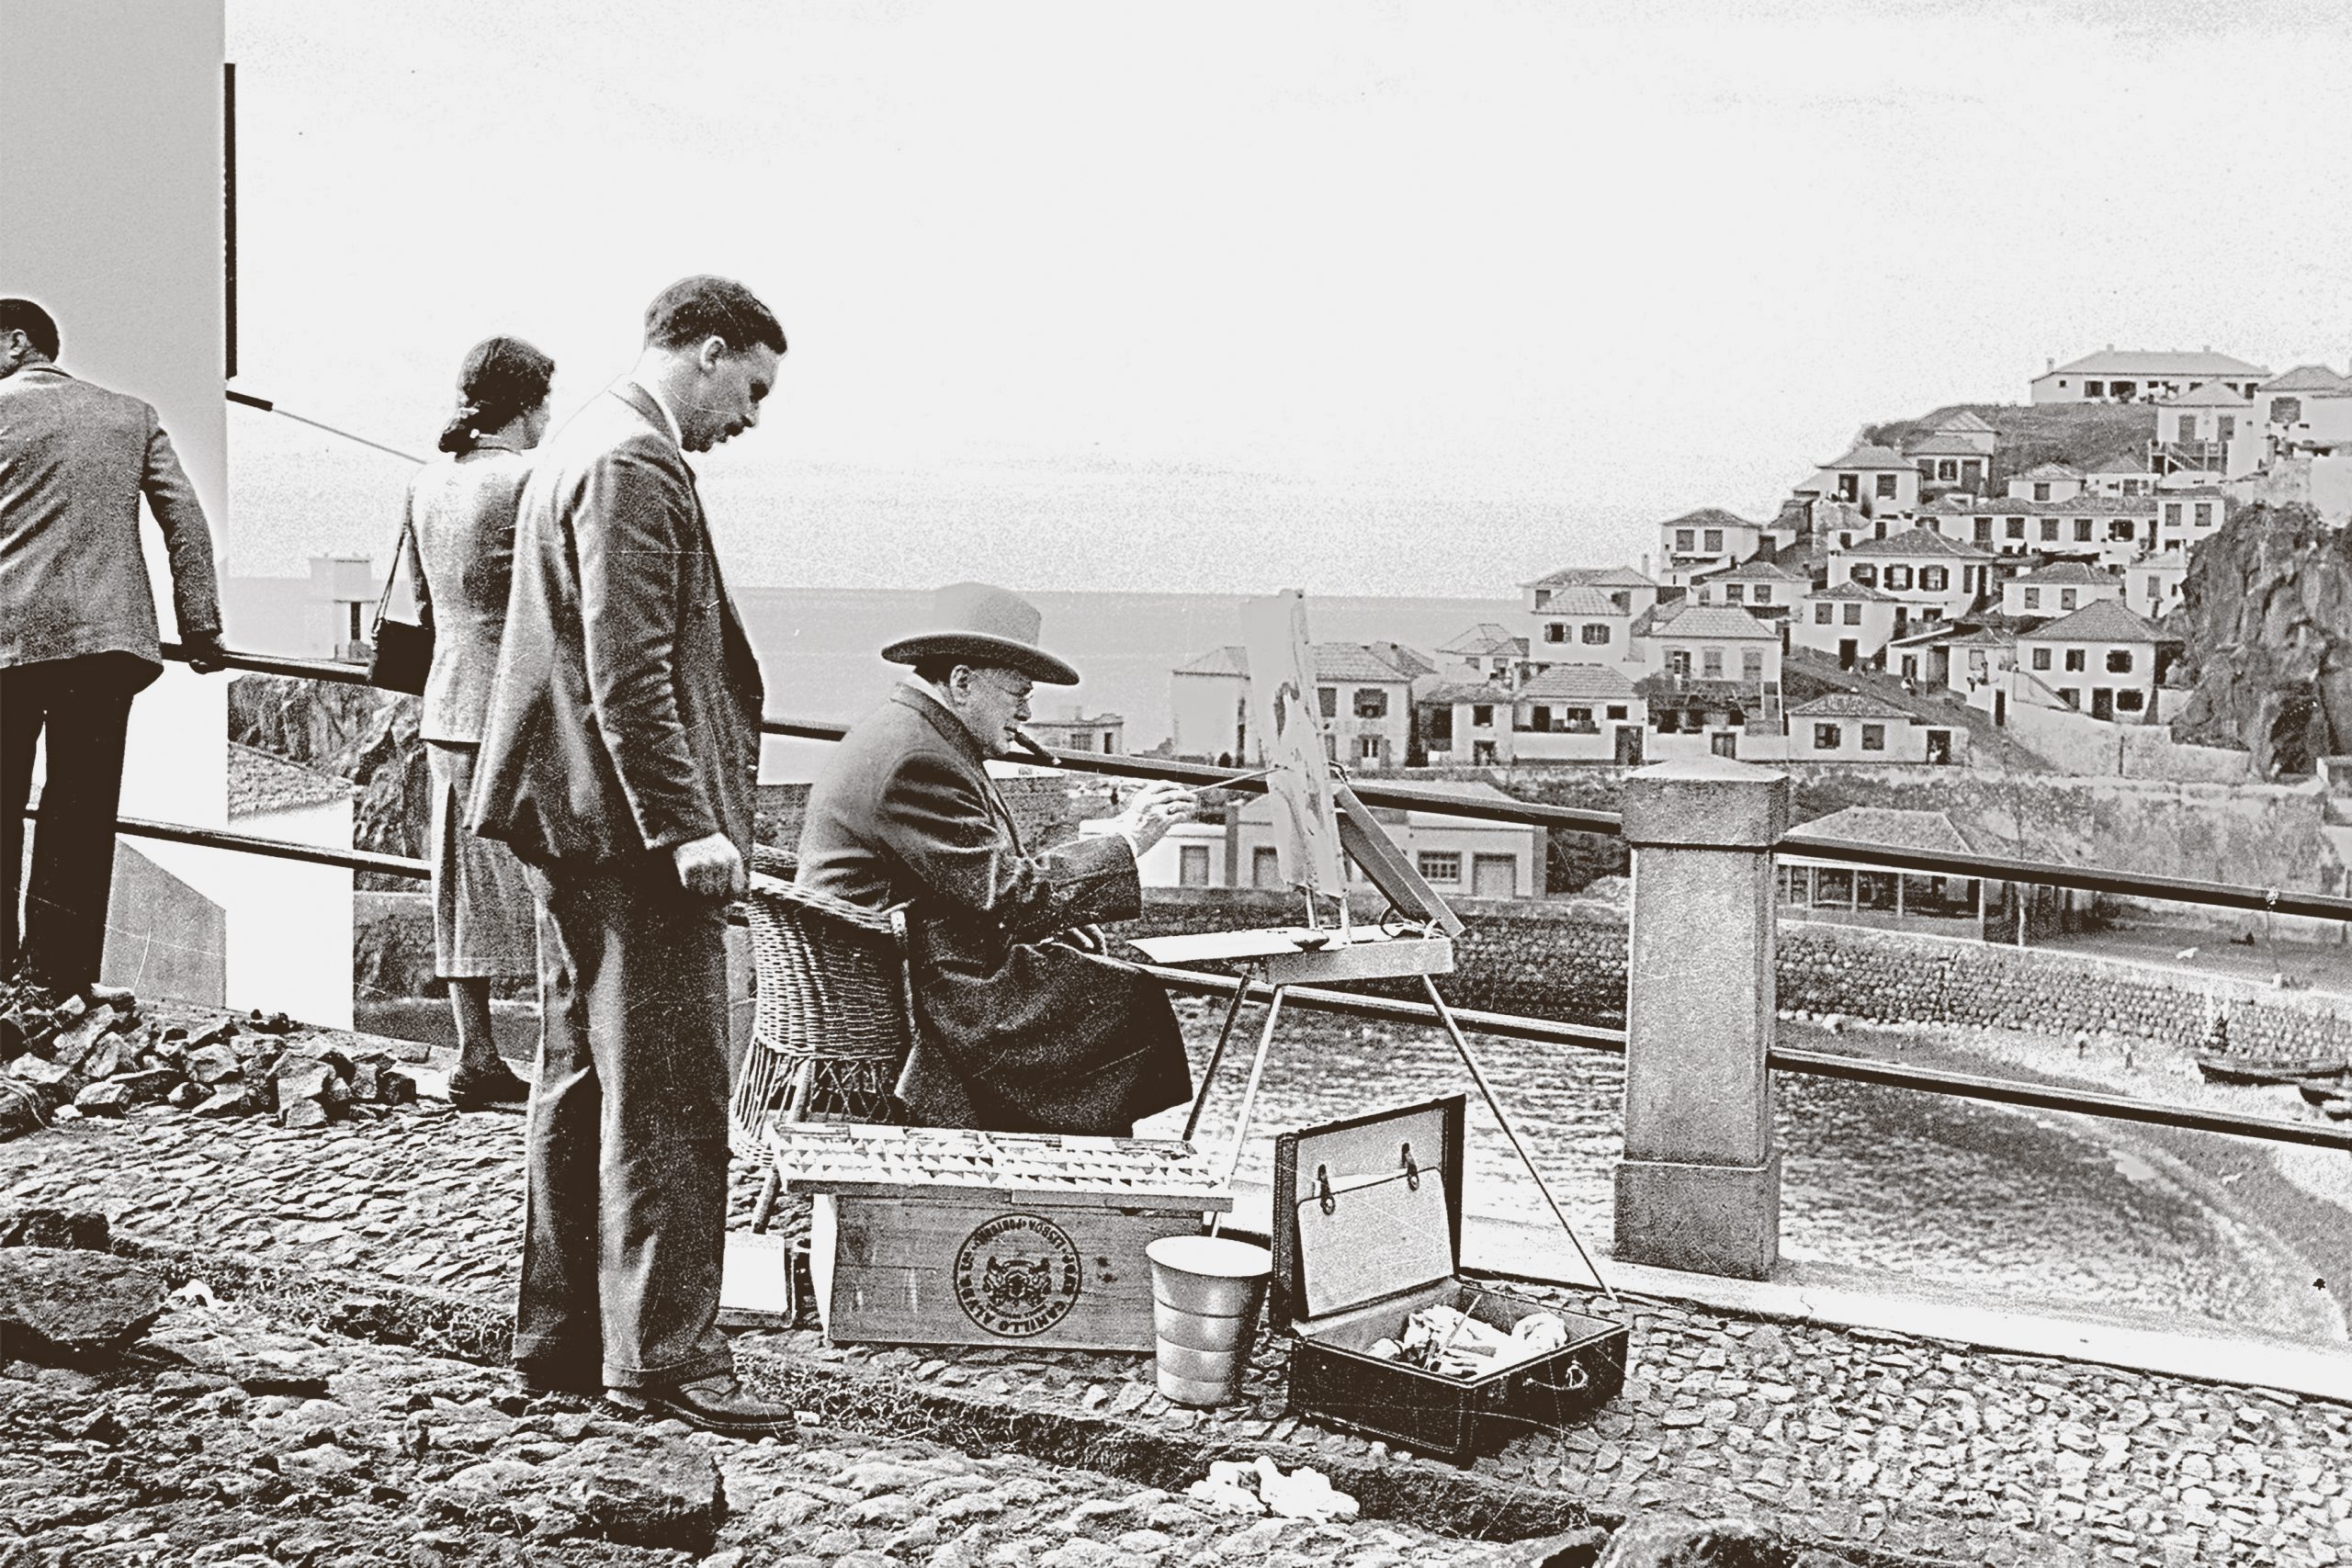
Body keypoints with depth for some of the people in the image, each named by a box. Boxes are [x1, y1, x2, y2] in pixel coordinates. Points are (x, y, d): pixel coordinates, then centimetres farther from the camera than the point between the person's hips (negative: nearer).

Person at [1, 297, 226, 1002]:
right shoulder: (131, 416, 15)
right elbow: (185, 516, 7)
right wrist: (200, 624, 6)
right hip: (106, 634, 2)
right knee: (82, 801, 3)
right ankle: (61, 963, -1)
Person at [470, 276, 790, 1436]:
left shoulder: (583, 446, 18)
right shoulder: (634, 463, -15)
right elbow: (627, 670, -22)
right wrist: (686, 824, -22)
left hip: (572, 821, 11)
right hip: (629, 825, -11)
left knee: (584, 1082, 14)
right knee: (667, 1098, -6)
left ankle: (564, 1340, 21)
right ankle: (664, 1354, -1)